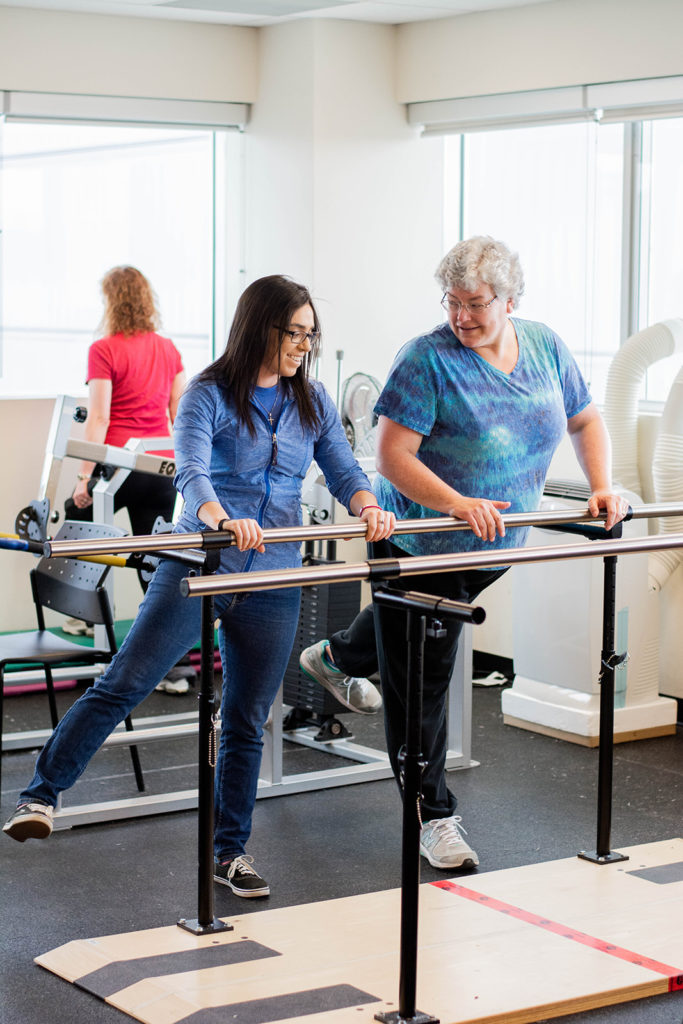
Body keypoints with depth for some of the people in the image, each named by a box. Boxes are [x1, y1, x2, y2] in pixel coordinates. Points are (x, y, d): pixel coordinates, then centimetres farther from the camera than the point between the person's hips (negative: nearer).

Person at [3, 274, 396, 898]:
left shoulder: (313, 403, 9)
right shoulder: (209, 395, -7)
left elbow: (343, 471, 6)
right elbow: (190, 471, -21)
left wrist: (368, 508, -16)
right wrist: (221, 519, -41)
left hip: (273, 579, 4)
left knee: (247, 722, 9)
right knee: (124, 684, -11)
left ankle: (231, 852, 21)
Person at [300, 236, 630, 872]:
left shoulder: (546, 348, 0)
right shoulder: (428, 359, -19)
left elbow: (585, 420, 13)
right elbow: (393, 456, -22)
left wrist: (601, 488, -2)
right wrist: (458, 504, -34)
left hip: (494, 547, 6)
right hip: (419, 545, -6)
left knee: (415, 645, 29)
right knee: (420, 683, -1)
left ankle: (335, 658, 59)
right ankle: (433, 815, 11)